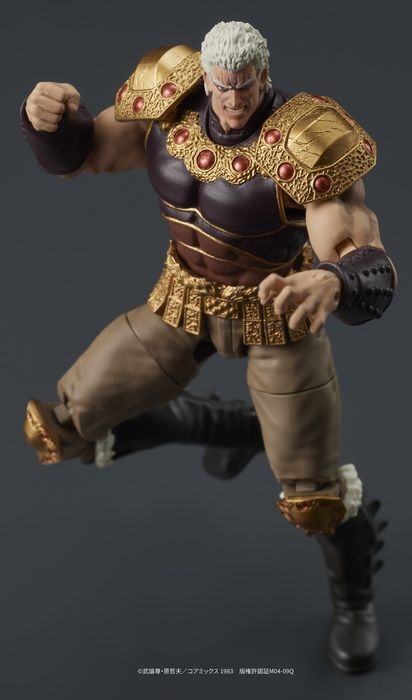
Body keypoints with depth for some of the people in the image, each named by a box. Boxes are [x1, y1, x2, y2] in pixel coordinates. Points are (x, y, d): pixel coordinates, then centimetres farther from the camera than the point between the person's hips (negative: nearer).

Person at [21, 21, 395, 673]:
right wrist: (49, 114, -28)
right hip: (184, 303, 4)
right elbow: (77, 153, -3)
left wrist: (332, 283, -60)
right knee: (57, 427, 2)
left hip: (276, 312, -4)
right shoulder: (174, 110, -12)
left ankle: (355, 601, 35)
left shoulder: (302, 143, -28)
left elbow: (368, 266, -34)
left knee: (314, 490, 2)